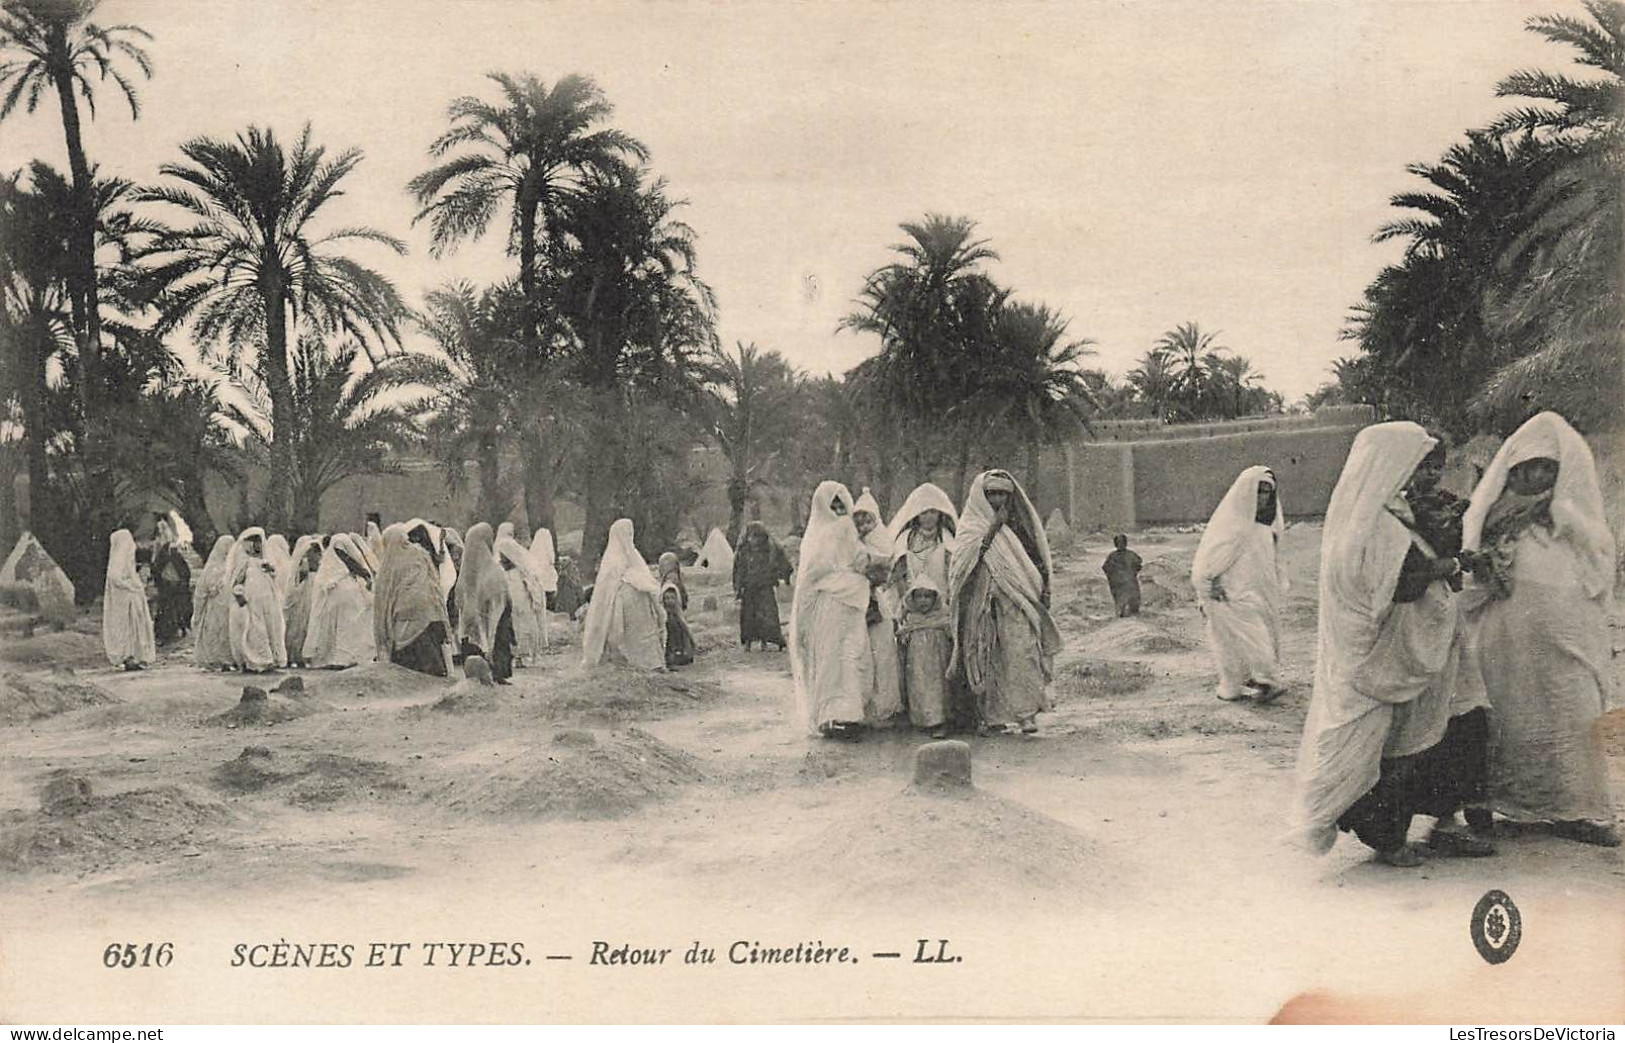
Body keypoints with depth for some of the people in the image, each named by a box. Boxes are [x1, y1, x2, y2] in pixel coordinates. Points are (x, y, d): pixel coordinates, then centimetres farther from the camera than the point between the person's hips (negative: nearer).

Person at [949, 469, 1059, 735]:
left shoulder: (1018, 523, 13)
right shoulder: (971, 524, 7)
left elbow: (1038, 560, 17)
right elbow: (968, 556, -10)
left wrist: (1044, 590, 6)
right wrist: (994, 528, -12)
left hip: (1017, 599, 1)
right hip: (983, 602, -1)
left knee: (1021, 649, -13)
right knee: (987, 656, -3)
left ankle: (1027, 713, -16)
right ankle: (993, 716, 1)